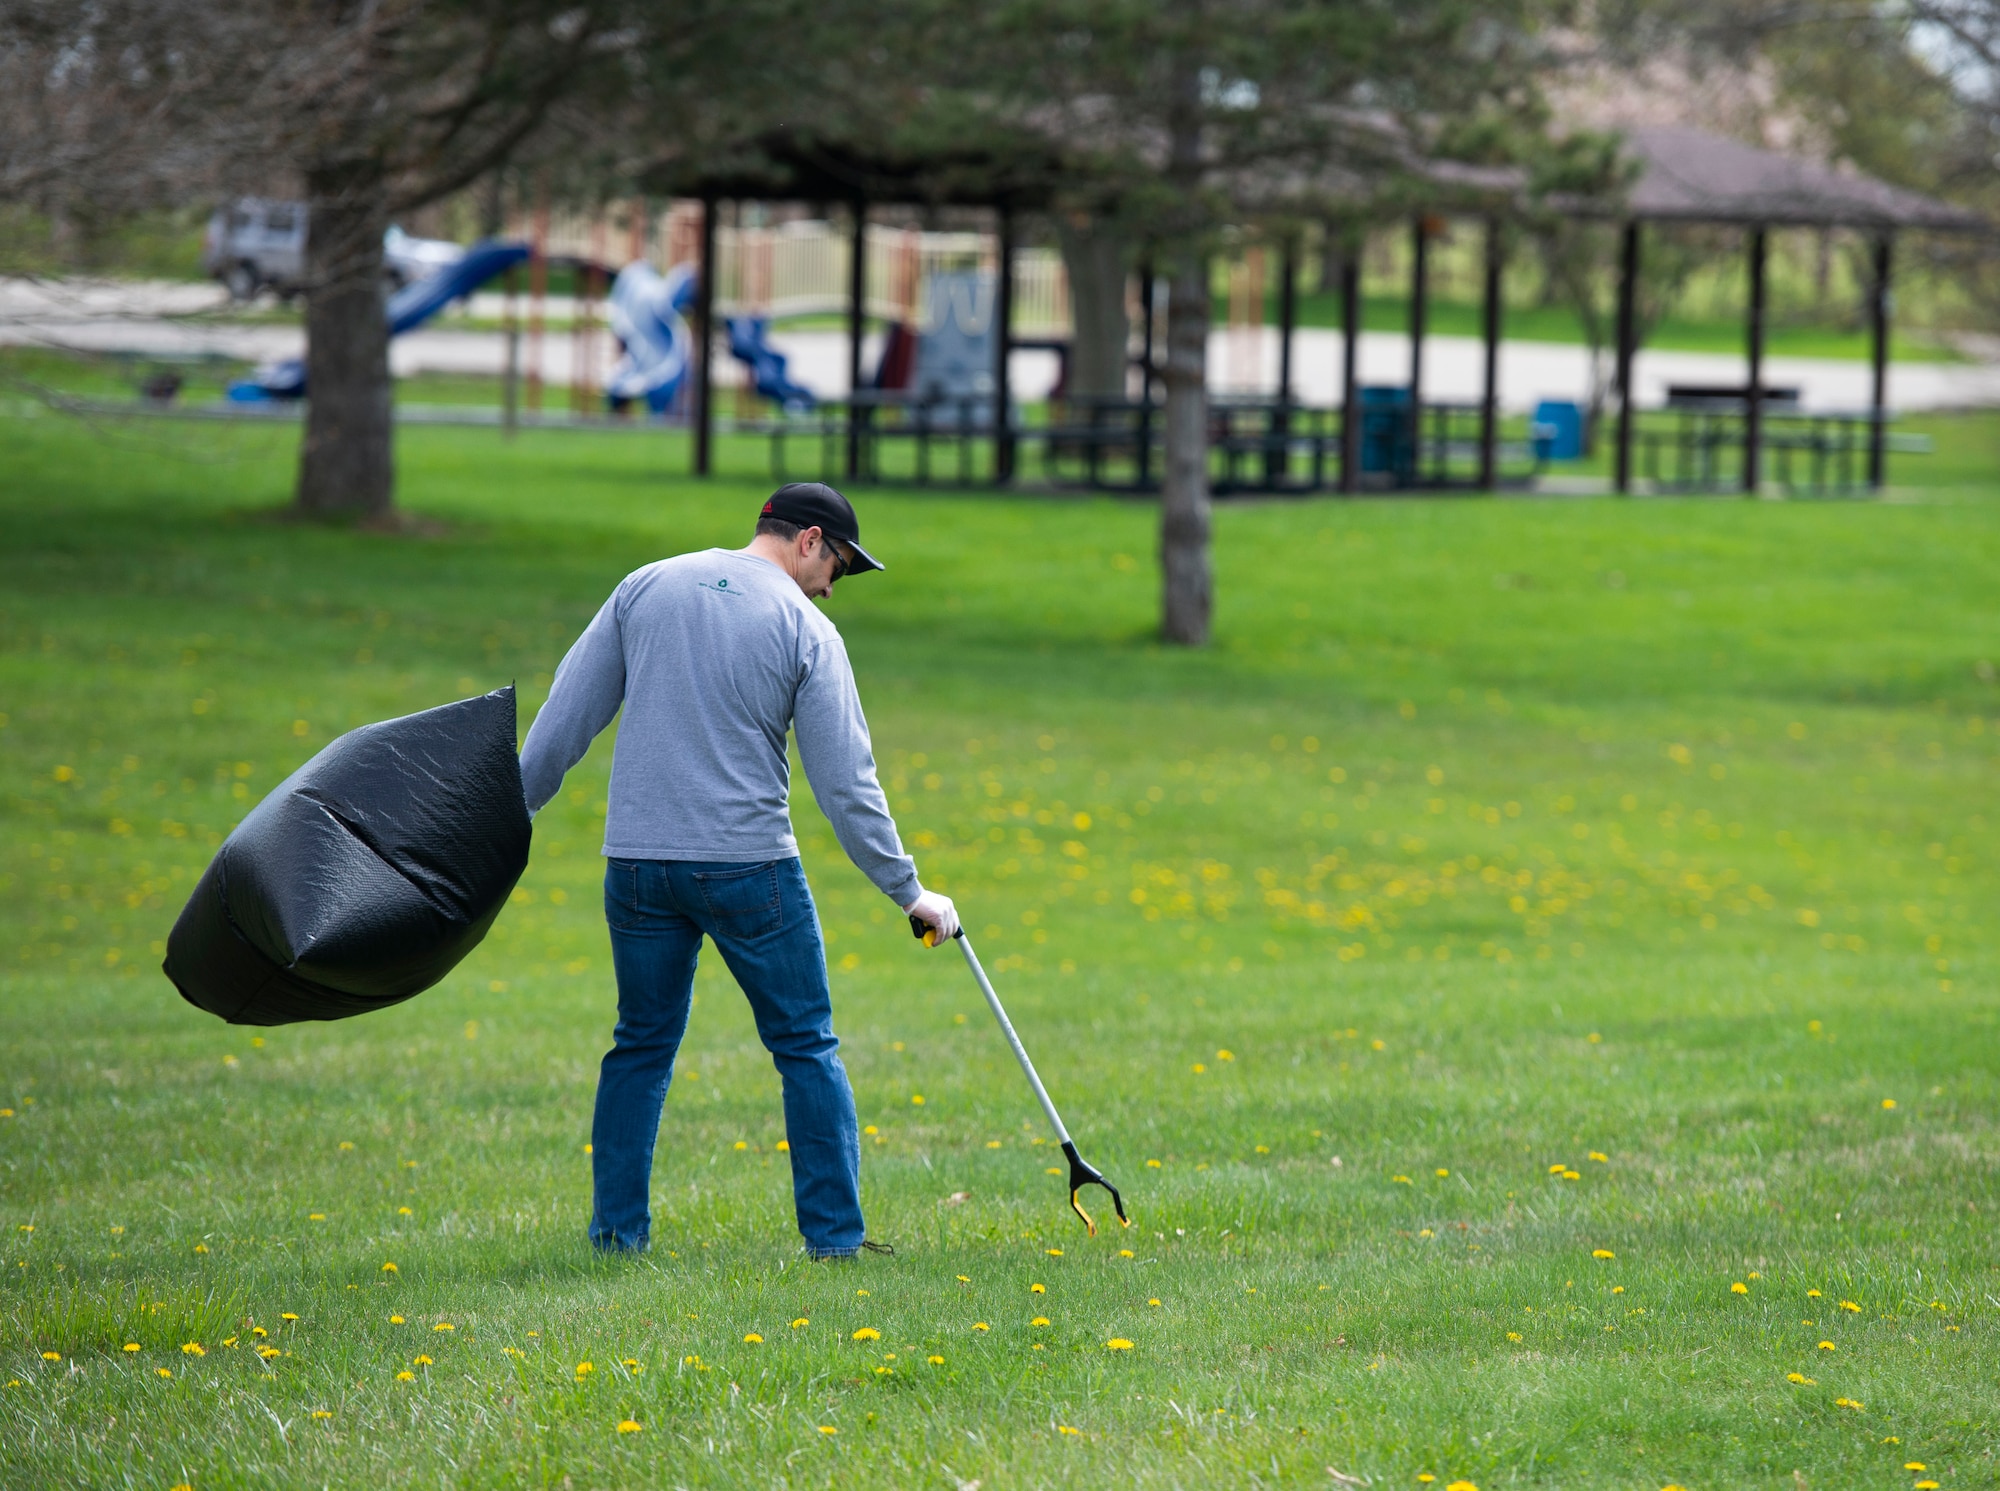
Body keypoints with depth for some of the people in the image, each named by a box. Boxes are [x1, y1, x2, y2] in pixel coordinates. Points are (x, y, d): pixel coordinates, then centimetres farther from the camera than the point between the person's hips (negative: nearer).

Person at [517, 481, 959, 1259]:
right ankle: (834, 1233, 5)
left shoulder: (645, 587, 6)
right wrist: (909, 891, 2)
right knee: (806, 1048, 7)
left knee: (641, 1046, 15)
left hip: (637, 864, 4)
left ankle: (616, 1229, 13)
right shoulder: (806, 630, -4)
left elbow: (566, 714, 6)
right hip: (749, 867, -4)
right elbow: (846, 783, -5)